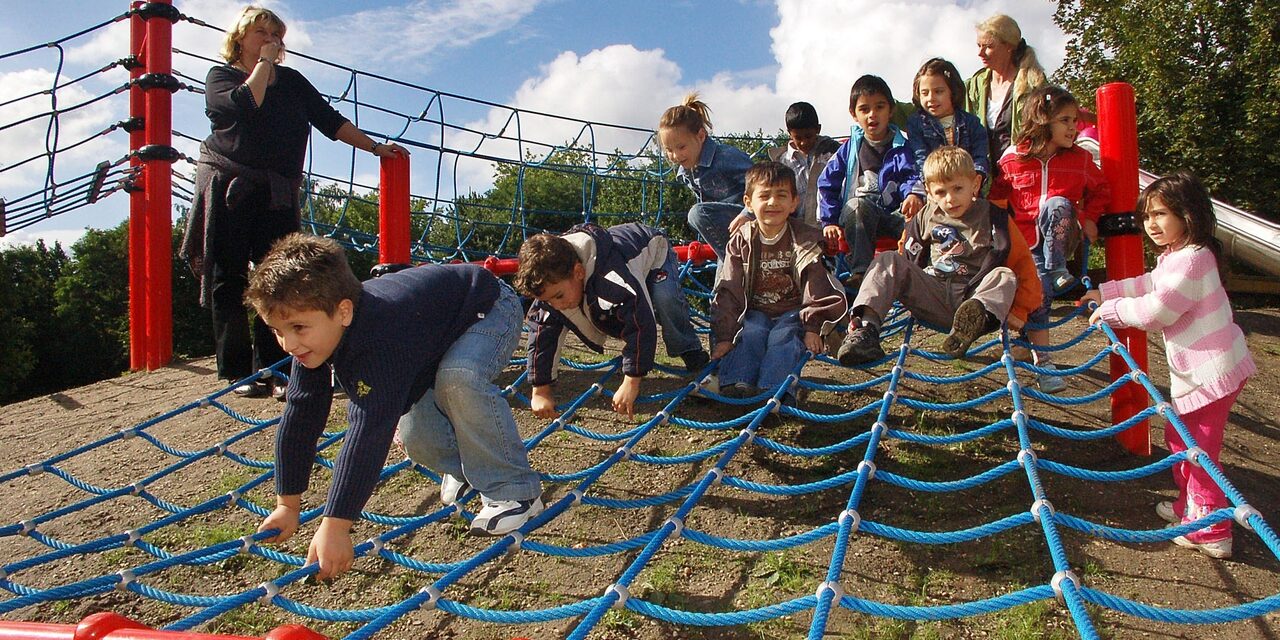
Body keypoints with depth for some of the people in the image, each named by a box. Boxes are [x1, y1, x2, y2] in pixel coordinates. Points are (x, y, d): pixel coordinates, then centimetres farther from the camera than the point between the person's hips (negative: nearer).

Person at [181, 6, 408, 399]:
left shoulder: (292, 81, 18)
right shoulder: (220, 77, 6)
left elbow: (330, 121, 14)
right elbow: (246, 104, -16)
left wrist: (375, 148, 8)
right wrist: (264, 63, -4)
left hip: (277, 194, 3)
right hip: (227, 189, -3)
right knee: (228, 282, -2)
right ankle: (238, 372, 4)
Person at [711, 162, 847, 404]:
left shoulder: (805, 240, -5)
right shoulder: (742, 241, -1)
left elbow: (817, 287, -5)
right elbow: (728, 291, -4)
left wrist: (813, 327, -14)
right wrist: (724, 335, -11)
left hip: (793, 312, -2)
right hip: (756, 311, 2)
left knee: (783, 338, -29)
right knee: (750, 334, -27)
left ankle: (772, 391, -43)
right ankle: (735, 384, -40)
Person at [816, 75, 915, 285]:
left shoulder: (901, 148, 9)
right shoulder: (849, 149, 10)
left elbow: (910, 178, -6)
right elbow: (827, 184, 8)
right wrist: (829, 221, -3)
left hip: (892, 217, 0)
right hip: (856, 217, 0)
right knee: (857, 204, -35)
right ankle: (860, 271, -36)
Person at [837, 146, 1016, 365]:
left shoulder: (992, 215, 6)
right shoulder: (925, 218, 15)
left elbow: (996, 259, -7)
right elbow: (910, 261, 14)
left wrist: (969, 291, -19)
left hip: (971, 296, -2)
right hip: (932, 295, 2)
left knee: (1005, 276, -31)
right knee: (887, 261, -14)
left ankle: (971, 322, -65)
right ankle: (865, 329, -36)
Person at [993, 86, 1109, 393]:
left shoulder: (1080, 158, 4)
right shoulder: (1013, 160, -2)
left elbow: (1100, 190, 17)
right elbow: (996, 196, 8)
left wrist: (1089, 219, 2)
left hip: (1061, 237, 1)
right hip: (1028, 240, -1)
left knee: (1057, 204, -31)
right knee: (1038, 293, -19)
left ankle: (1057, 269, -20)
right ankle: (1043, 364, -9)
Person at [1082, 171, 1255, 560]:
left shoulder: (1189, 260, -23)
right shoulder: (1173, 256, 11)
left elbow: (1155, 310, -23)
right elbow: (1150, 285, 29)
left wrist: (1110, 310, -10)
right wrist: (1105, 292, 29)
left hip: (1212, 371, -11)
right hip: (1196, 370, 11)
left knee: (1199, 448, -2)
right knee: (1179, 438, 22)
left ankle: (1212, 532, 8)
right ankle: (1190, 507, 37)